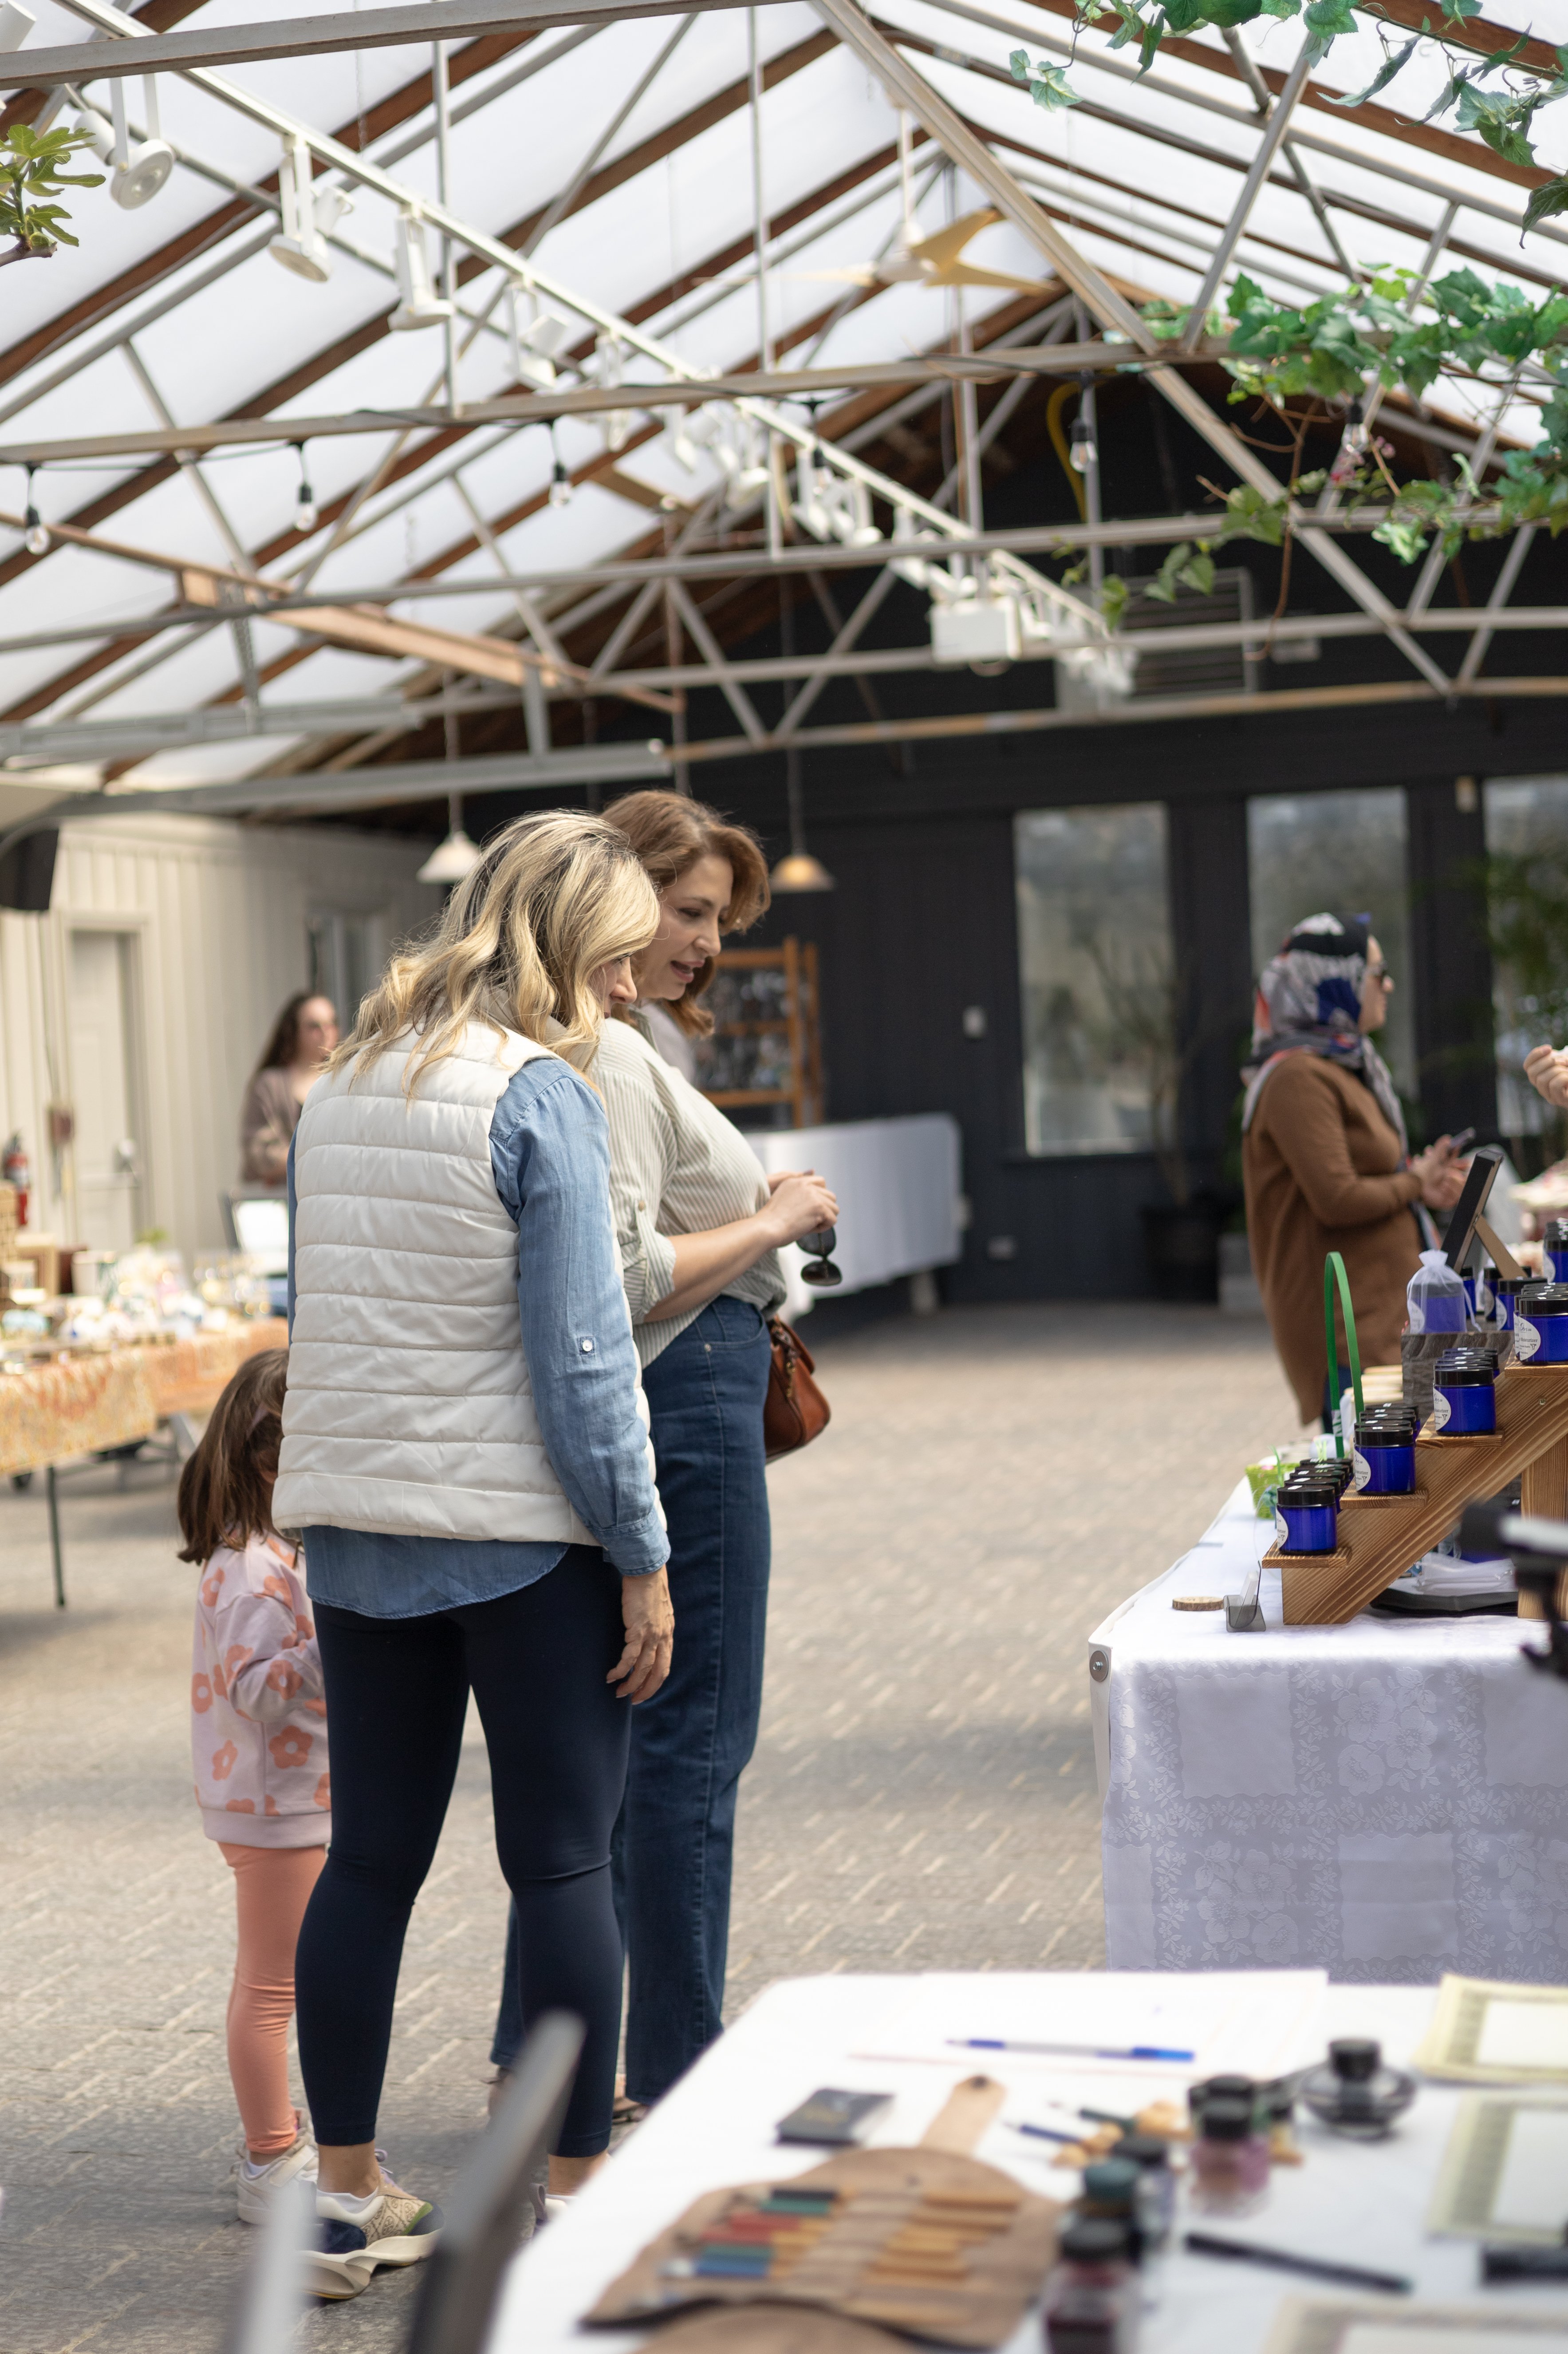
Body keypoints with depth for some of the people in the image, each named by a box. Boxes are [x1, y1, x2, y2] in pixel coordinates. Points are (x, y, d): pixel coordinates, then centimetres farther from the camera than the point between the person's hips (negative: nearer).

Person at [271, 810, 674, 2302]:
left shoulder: (338, 1089, 10)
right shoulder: (541, 1095, -13)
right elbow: (580, 1358, -15)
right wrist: (643, 1557, -10)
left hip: (354, 1528, 7)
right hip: (522, 1532, -6)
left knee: (369, 1857, 12)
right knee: (563, 1860, 3)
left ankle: (344, 2198, 19)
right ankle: (575, 2201, 9)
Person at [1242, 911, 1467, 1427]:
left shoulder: (1347, 1066, 18)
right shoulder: (1299, 1078, -14)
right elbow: (1336, 1200, -21)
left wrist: (1427, 1181, 6)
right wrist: (1415, 1183, -4)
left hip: (1385, 1306, 10)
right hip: (1345, 1324, -10)